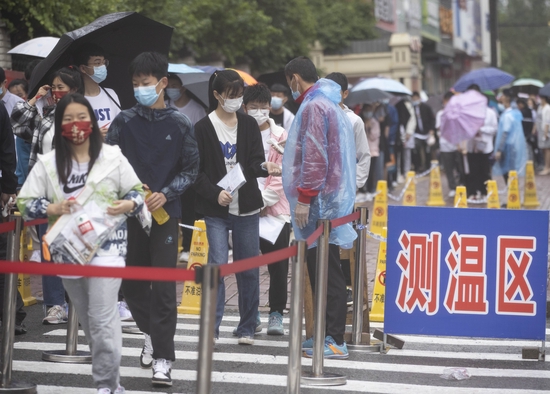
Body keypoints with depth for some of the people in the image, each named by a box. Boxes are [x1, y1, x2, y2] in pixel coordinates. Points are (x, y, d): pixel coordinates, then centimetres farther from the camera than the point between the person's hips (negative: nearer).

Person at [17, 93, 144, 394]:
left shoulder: (113, 157, 0)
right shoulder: (47, 163, 2)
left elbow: (136, 191, 8)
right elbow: (25, 203, 1)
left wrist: (128, 205, -14)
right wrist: (53, 209, -16)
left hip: (106, 250, -3)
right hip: (68, 252, 3)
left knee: (102, 321, -13)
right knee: (87, 322, 12)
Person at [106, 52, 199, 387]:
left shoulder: (179, 124, 0)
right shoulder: (124, 122, 4)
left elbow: (190, 170, 3)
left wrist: (165, 194, -11)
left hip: (165, 211, -3)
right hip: (129, 211, 3)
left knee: (164, 286, -7)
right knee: (132, 282, 10)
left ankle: (163, 358, -5)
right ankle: (150, 331, 35)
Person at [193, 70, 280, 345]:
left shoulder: (249, 125, 7)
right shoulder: (203, 128, -2)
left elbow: (254, 162, 0)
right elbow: (196, 171, -3)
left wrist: (264, 168, -22)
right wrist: (215, 193, -16)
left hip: (247, 208, 3)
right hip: (216, 209, -3)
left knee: (249, 269, 5)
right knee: (218, 264, -10)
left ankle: (247, 327, 16)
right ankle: (211, 327, -2)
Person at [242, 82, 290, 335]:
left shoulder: (281, 137, 3)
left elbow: (282, 175, -2)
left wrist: (263, 200, -10)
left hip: (275, 209, 0)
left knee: (278, 265, -1)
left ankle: (276, 314, 7)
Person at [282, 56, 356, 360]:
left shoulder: (313, 106, -11)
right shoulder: (330, 105, 21)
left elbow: (314, 156, -19)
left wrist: (304, 198, -19)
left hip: (319, 200, -10)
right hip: (334, 196, 10)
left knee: (325, 271, -10)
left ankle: (335, 341, -10)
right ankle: (327, 334, 16)